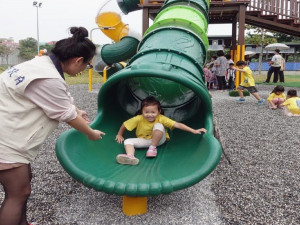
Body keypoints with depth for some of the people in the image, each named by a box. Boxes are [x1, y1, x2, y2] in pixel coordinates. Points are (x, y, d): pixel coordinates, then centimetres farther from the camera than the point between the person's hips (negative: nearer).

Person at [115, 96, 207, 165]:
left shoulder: (161, 118, -23)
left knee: (158, 126, -32)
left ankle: (153, 148, -19)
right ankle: (130, 156, -50)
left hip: (158, 140, -2)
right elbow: (124, 125, -7)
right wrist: (119, 135, 5)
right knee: (128, 141, -21)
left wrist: (193, 131, -34)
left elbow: (178, 125, -29)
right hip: (144, 140, 2)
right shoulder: (138, 119, -21)